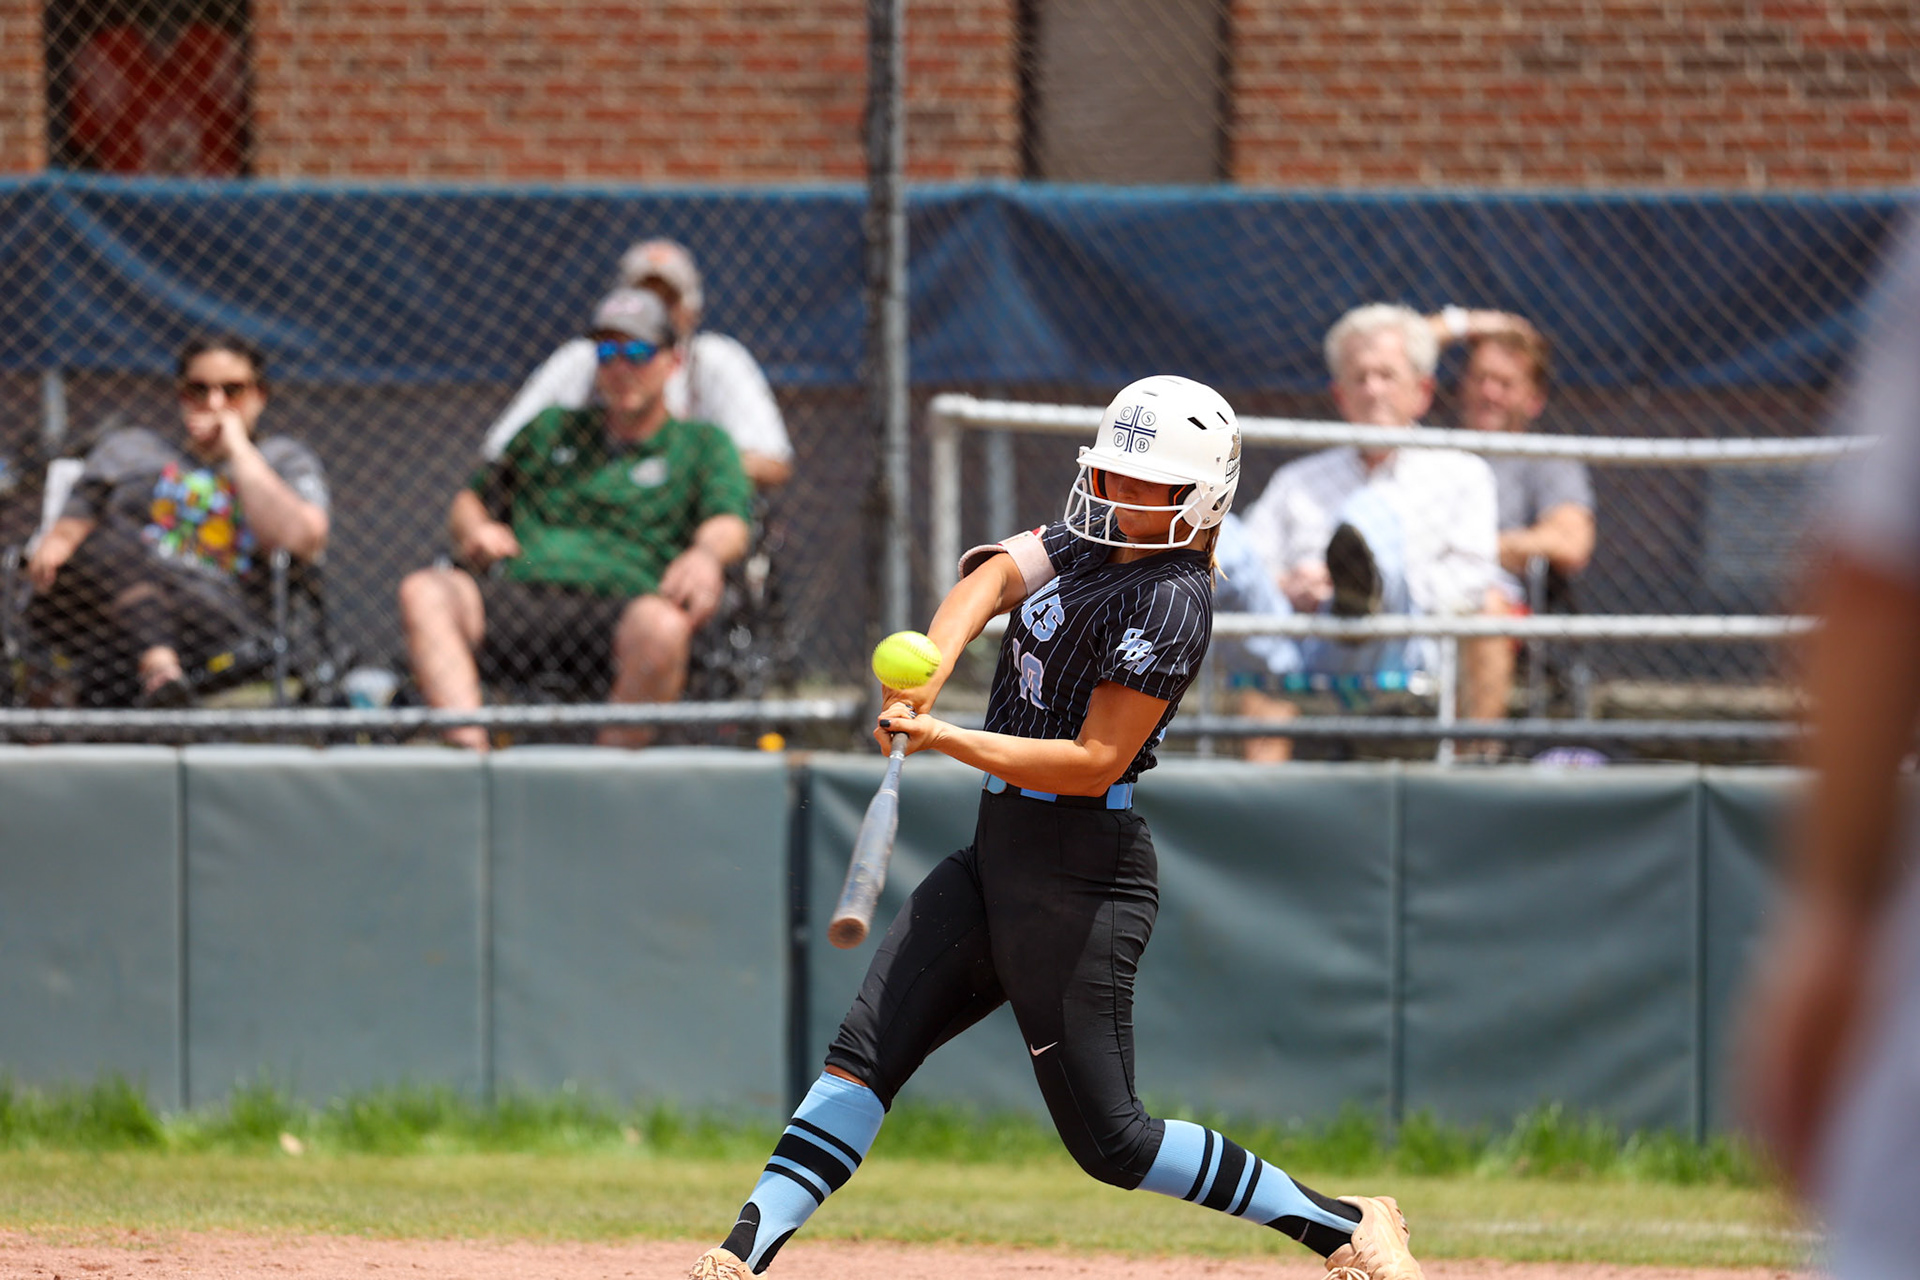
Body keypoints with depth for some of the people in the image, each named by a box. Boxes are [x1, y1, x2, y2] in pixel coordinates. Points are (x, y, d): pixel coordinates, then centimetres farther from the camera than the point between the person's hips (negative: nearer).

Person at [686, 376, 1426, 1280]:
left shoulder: (1170, 601, -17)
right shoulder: (1088, 541, 11)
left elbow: (1095, 762, -21)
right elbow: (995, 575, -7)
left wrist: (948, 740, -25)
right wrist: (926, 677, -25)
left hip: (1078, 873, -9)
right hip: (1000, 851, 9)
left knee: (1105, 1136, -6)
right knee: (863, 1052, -1)